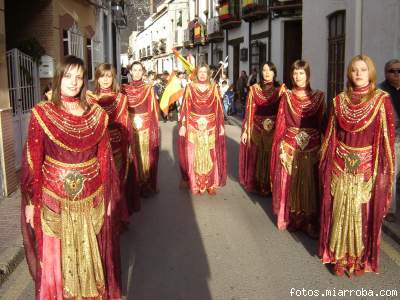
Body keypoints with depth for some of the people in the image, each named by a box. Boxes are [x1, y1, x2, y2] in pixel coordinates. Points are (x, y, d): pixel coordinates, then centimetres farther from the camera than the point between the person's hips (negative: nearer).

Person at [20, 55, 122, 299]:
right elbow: (32, 161, -6)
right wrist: (31, 201, -6)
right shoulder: (42, 113, -6)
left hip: (91, 199, 2)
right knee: (56, 259, 9)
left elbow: (105, 159, 3)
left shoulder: (97, 114, 1)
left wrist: (109, 196, 4)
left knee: (91, 255, 14)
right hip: (54, 199, -2)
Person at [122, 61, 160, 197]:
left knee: (146, 156, 3)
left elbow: (154, 110, -2)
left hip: (146, 128, -1)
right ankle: (133, 187, 16)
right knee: (133, 157, 5)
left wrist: (154, 128, -9)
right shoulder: (124, 89, 5)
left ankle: (147, 186, 15)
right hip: (130, 128, 1)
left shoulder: (149, 89, 2)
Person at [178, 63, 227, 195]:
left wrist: (221, 125, 2)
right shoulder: (190, 87, 1)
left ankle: (211, 183, 12)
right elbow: (185, 107, -2)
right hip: (193, 126, -1)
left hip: (210, 127, 1)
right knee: (194, 155, 3)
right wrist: (182, 125, -7)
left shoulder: (214, 88, 5)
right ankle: (195, 183, 13)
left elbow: (218, 107, 5)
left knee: (210, 156, 4)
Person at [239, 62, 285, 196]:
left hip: (274, 130, -1)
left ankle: (270, 186, 18)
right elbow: (249, 110, 1)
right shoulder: (254, 89, 4)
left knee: (272, 158, 4)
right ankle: (256, 184, 22)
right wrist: (246, 130, -3)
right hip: (256, 129, 1)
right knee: (256, 157, 7)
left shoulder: (281, 89, 2)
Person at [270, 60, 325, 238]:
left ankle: (310, 222, 13)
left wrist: (321, 147, -5)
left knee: (309, 184, 4)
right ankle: (289, 218, 17)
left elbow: (322, 123, 2)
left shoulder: (318, 97, 3)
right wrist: (279, 147, -6)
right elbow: (280, 123, 1)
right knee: (289, 182, 5)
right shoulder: (287, 96, 4)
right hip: (289, 147, 1)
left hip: (311, 148, 0)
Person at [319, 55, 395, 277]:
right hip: (340, 167, 3)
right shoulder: (339, 101, 5)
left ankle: (360, 257, 22)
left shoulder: (381, 100, -4)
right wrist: (325, 163, 6)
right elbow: (330, 135, 8)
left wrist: (384, 171, -10)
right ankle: (339, 256, 24)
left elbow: (387, 136, -6)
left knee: (362, 212, 5)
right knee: (339, 211, 8)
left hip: (367, 167, -2)